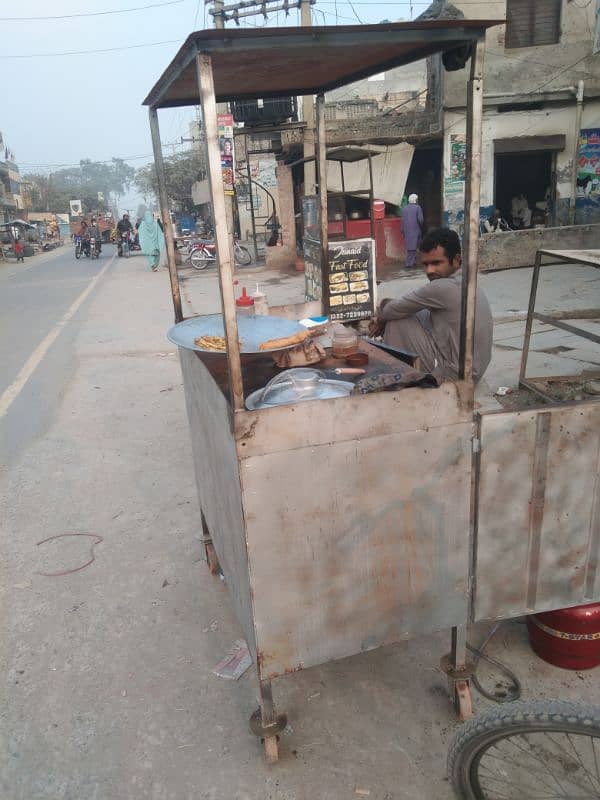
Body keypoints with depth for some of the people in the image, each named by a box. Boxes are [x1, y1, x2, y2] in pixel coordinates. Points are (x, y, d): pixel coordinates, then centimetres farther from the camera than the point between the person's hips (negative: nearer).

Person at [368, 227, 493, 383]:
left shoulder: (443, 287, -22)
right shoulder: (465, 282, 9)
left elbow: (394, 310, -10)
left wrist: (381, 318, 11)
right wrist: (383, 318, 6)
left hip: (452, 375, -9)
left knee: (396, 322, -4)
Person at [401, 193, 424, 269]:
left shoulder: (404, 208, 6)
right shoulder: (417, 207, -6)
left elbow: (402, 220, 6)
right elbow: (420, 219, -10)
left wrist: (403, 231, 11)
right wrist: (422, 227, 6)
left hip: (407, 231, 4)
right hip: (415, 230, -4)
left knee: (409, 247, 12)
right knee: (413, 248, -1)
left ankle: (408, 263, 12)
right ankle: (411, 264, -3)